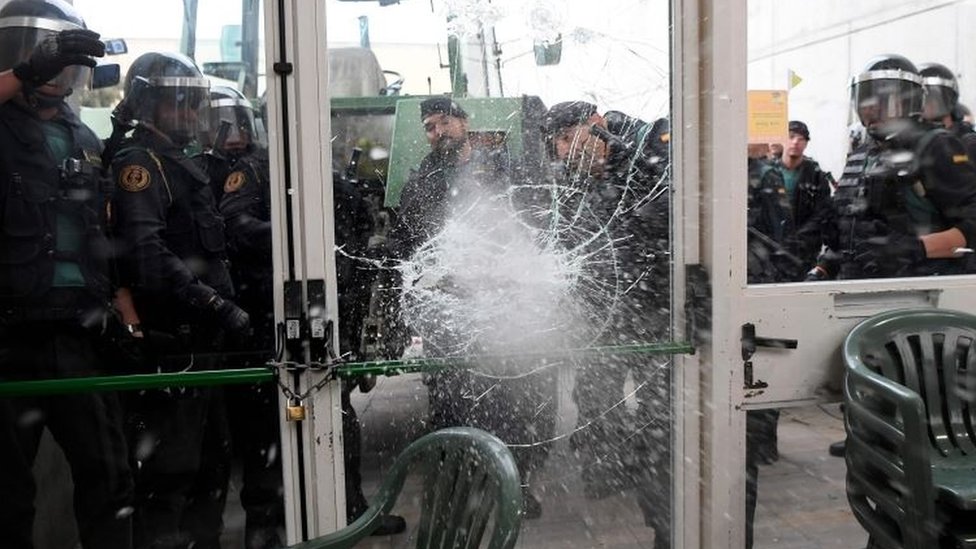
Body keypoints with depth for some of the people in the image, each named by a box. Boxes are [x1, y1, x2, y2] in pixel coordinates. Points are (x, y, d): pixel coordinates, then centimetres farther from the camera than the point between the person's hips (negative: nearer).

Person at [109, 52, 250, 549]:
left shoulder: (183, 163, 21)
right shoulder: (139, 162, -9)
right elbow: (147, 255, -24)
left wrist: (224, 309, 22)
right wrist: (218, 305, -27)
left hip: (201, 340, 10)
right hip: (168, 344, -10)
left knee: (212, 461, 17)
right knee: (170, 471, -6)